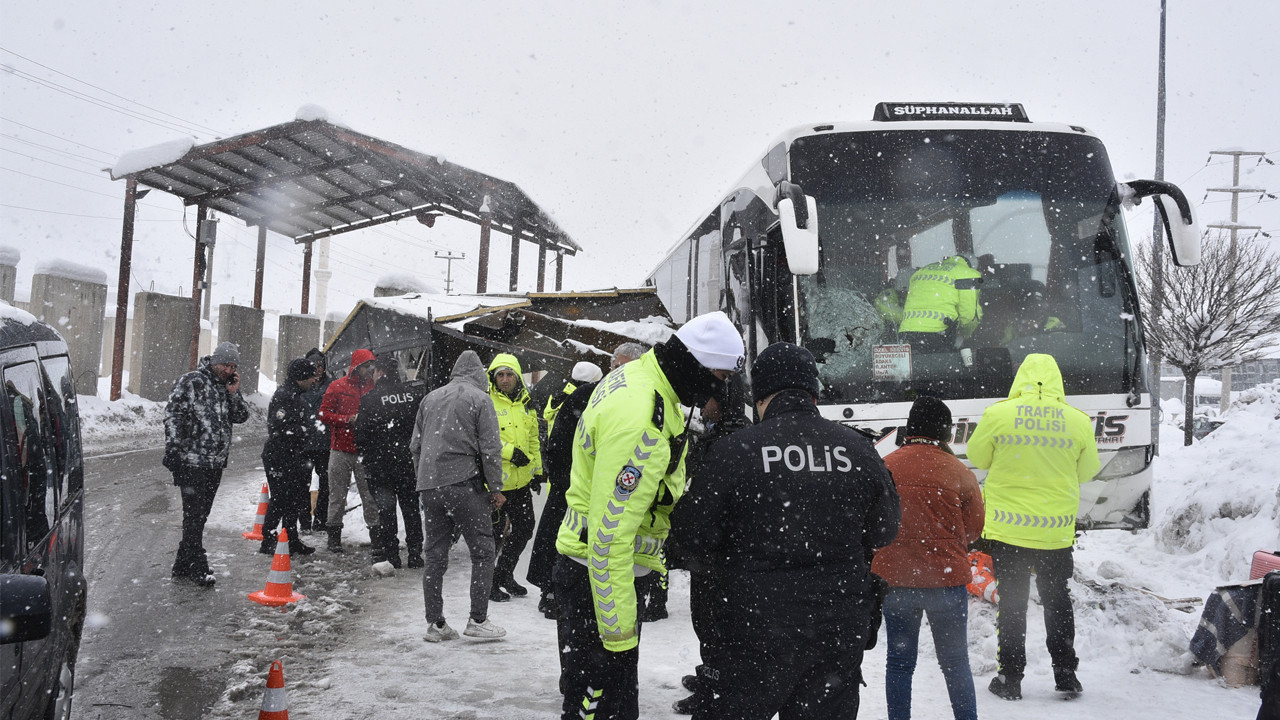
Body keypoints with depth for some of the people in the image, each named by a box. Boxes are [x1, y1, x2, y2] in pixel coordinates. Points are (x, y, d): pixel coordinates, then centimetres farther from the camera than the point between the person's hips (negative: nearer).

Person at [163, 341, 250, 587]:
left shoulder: (229, 387, 13)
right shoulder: (191, 382, -7)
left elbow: (241, 417, 12)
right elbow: (172, 415, -9)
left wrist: (234, 394, -3)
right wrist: (173, 449, -14)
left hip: (215, 463, 7)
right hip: (191, 460, -7)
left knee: (200, 516, 11)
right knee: (194, 514, -7)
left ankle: (183, 566, 19)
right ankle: (198, 568, -4)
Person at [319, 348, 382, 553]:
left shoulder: (373, 388, 8)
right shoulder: (337, 387, 2)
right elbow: (324, 414, -1)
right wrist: (348, 419, -13)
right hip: (341, 450, -1)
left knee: (370, 495, -2)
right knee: (338, 494, 4)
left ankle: (376, 535, 2)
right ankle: (334, 535, 13)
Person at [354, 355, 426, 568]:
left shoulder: (369, 399, -9)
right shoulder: (416, 393, -2)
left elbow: (361, 434, -6)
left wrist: (366, 456, 8)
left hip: (381, 464, -3)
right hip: (410, 462, 3)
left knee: (386, 510, 4)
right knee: (411, 508, 12)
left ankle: (390, 555, 3)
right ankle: (415, 554, 14)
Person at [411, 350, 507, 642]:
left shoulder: (430, 398, 16)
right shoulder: (479, 398, -1)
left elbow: (415, 445, 18)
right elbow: (490, 448, -6)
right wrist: (496, 488, -1)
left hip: (430, 486, 6)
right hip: (464, 484, -6)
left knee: (435, 555, 9)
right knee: (482, 551, 3)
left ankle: (435, 623, 11)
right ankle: (478, 619, 0)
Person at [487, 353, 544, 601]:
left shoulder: (527, 406, 13)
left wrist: (537, 470, 19)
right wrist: (510, 451, -23)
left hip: (521, 482, 7)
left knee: (524, 530, 14)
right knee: (493, 533, 1)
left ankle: (504, 575, 30)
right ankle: (489, 583, 15)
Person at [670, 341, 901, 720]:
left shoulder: (734, 450, -11)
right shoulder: (857, 448, 0)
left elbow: (695, 537, -7)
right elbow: (883, 531, 11)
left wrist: (725, 574, 14)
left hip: (755, 624, -3)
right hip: (841, 631, 4)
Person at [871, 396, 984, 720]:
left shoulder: (885, 467, -3)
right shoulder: (959, 472, -7)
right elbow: (973, 529, 2)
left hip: (894, 579, 1)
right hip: (947, 579, -1)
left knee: (899, 661, 12)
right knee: (955, 663, 12)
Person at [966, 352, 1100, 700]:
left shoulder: (998, 415, -11)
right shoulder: (1079, 421, -5)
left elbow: (977, 457, 3)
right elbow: (1087, 471, 8)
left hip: (1007, 528, -1)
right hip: (1057, 531, 2)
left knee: (1012, 602, 9)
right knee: (1057, 601, 17)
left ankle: (1010, 678, 13)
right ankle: (1065, 673, 22)